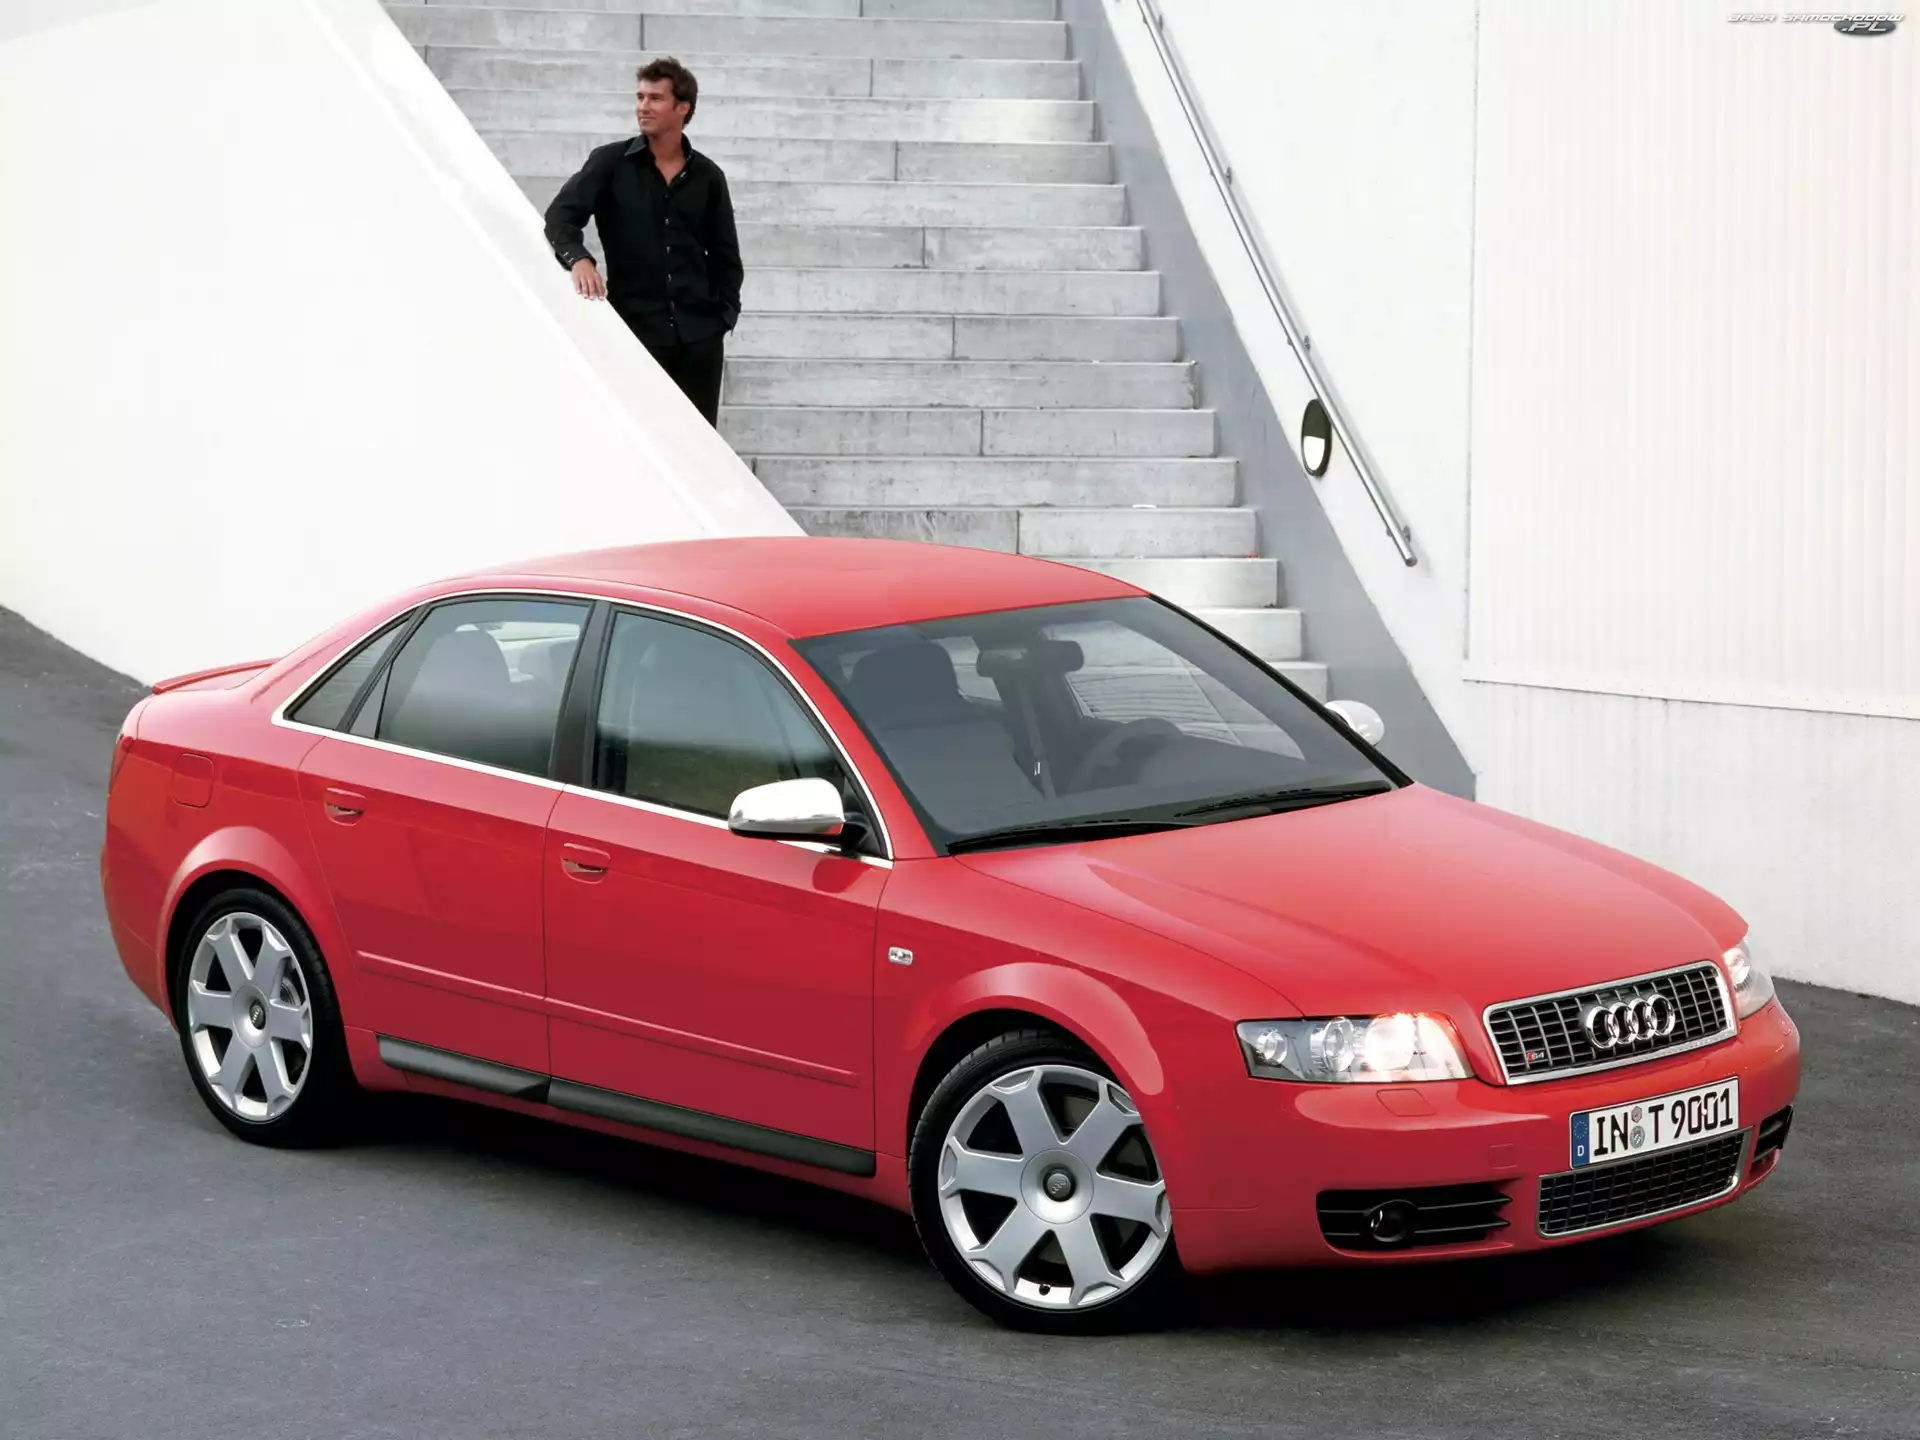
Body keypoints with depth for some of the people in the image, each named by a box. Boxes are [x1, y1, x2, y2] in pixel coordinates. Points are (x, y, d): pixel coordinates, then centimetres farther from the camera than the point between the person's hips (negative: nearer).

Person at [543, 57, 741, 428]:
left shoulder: (707, 177, 10)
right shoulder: (611, 163, 2)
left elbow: (725, 255, 17)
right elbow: (561, 215, -9)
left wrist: (724, 315, 6)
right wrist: (578, 258, -29)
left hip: (699, 336, 2)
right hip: (635, 331, -2)